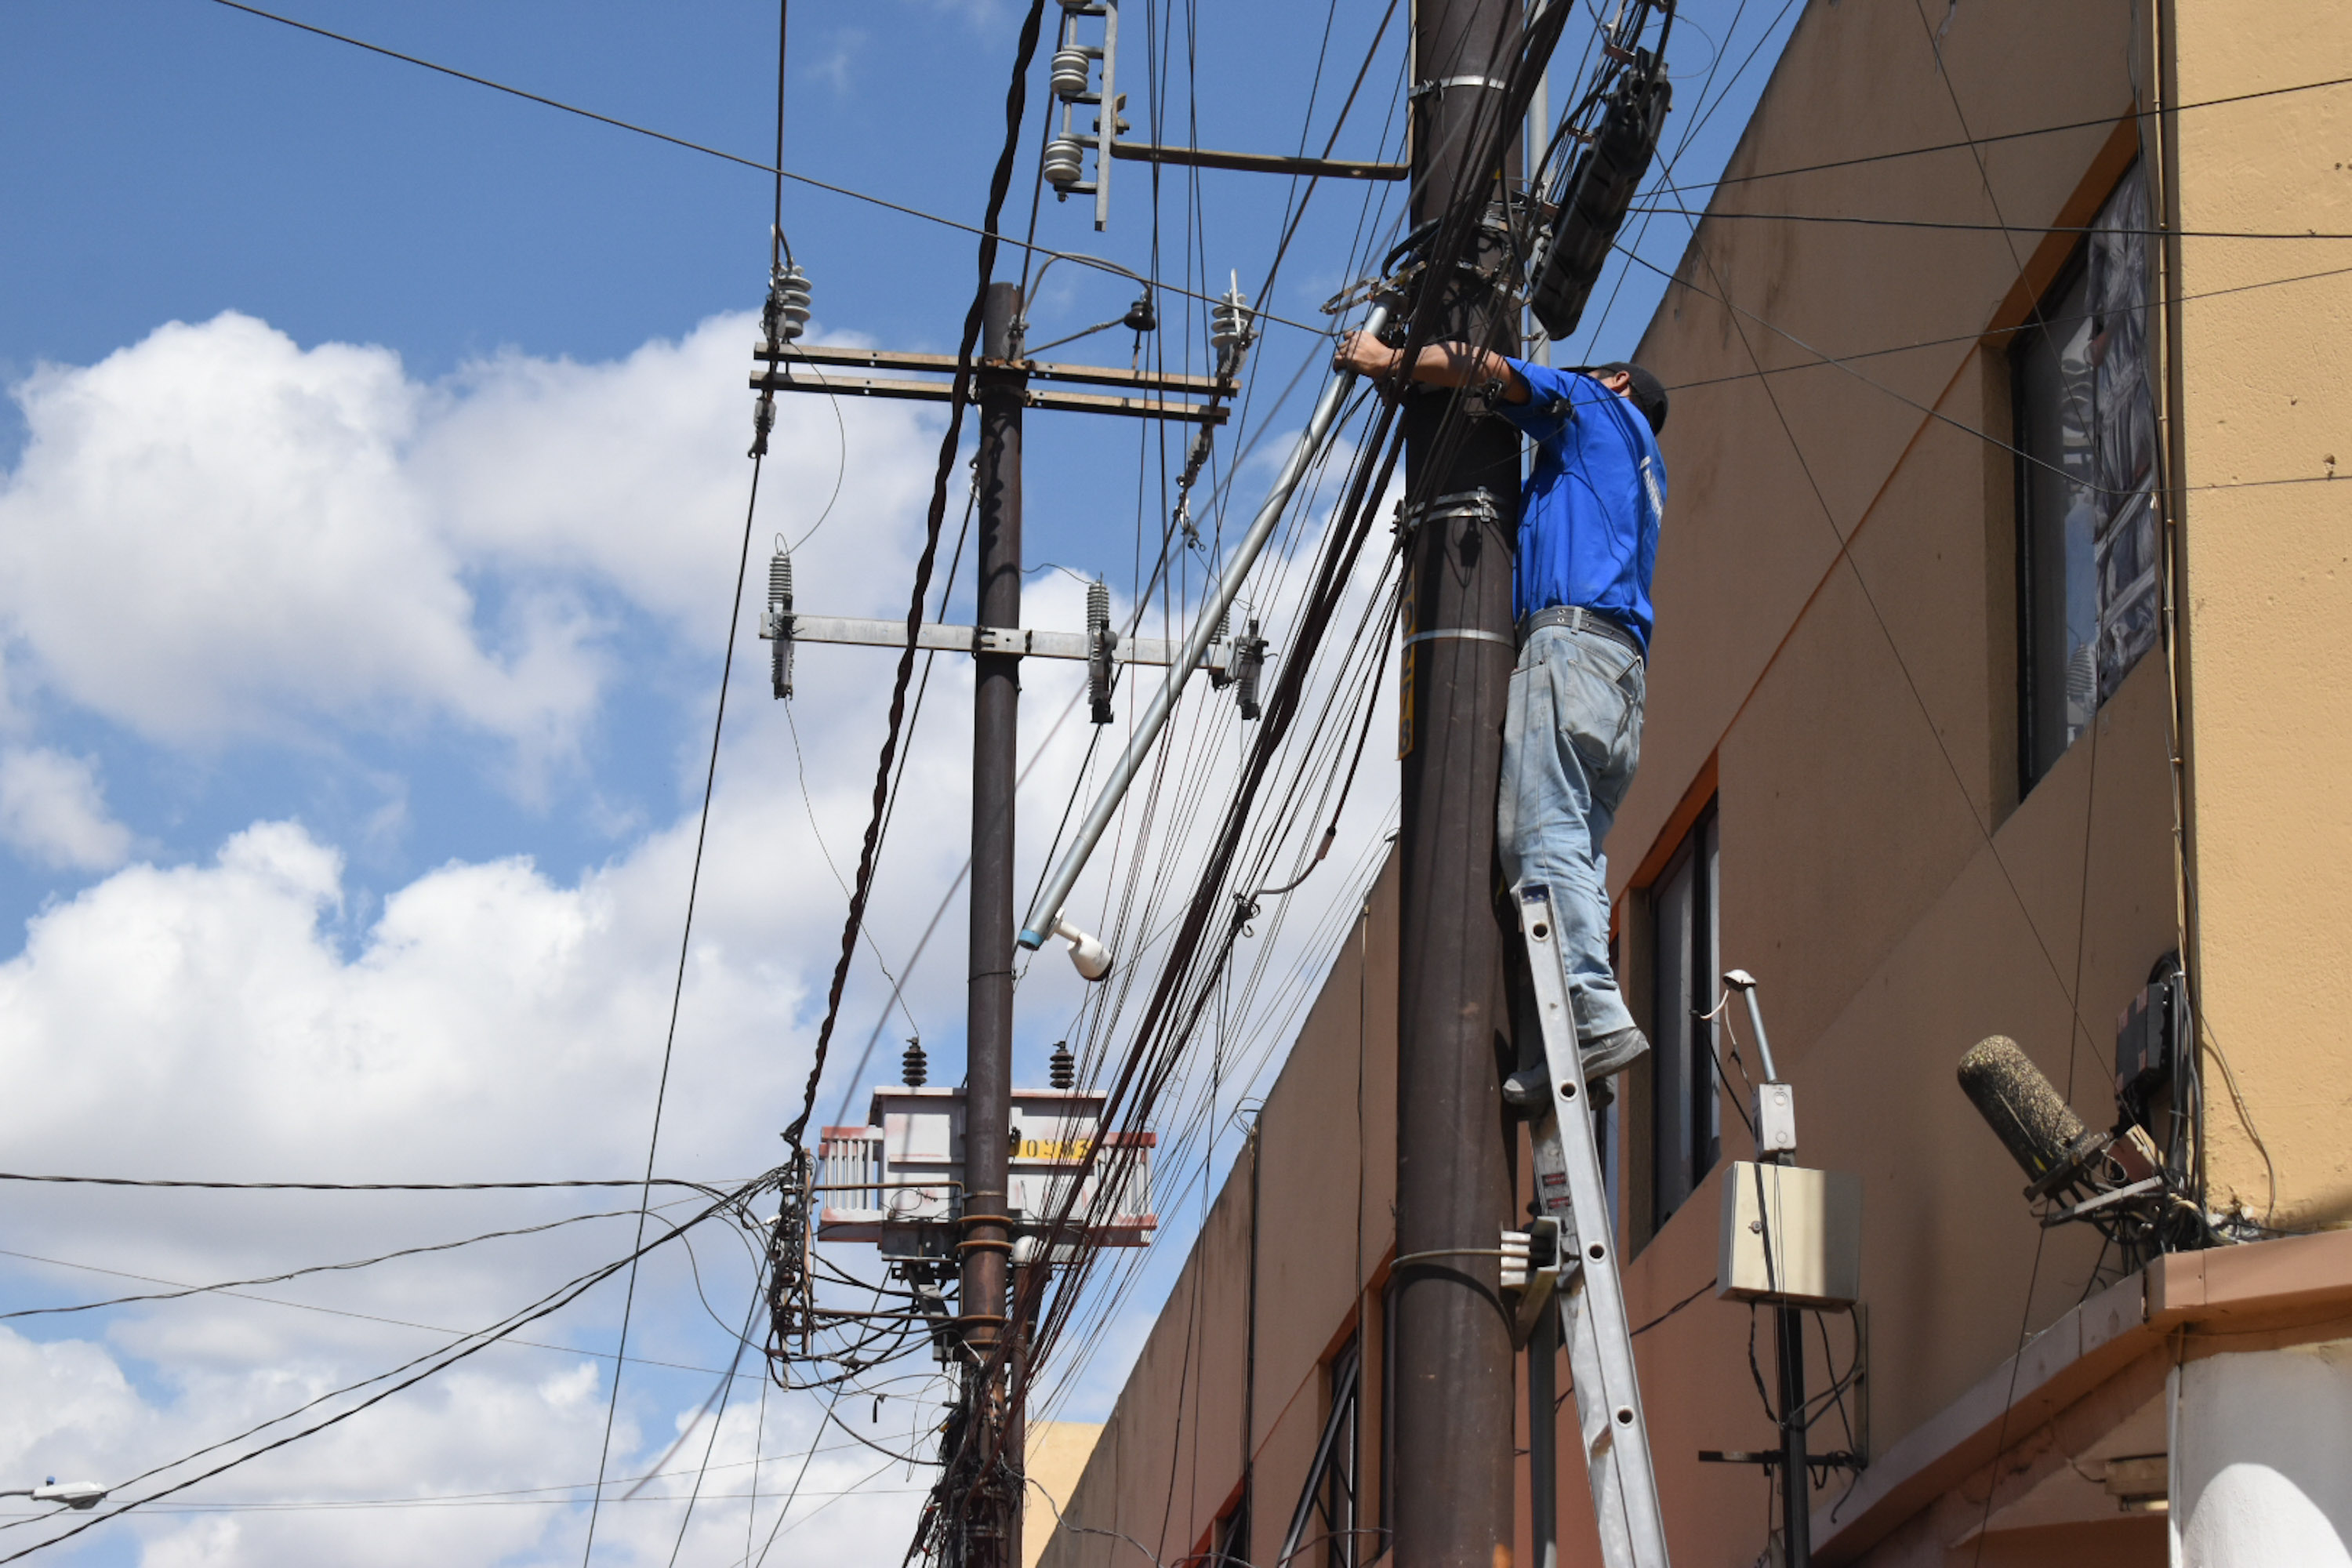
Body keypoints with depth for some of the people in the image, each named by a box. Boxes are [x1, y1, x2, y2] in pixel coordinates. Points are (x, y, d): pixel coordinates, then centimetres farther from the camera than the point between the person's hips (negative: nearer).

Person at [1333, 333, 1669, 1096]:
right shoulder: (1639, 471, 37)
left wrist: (1384, 359, 19)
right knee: (1576, 850, 0)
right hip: (1623, 664, 9)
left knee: (1543, 835, -19)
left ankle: (1596, 1017, -32)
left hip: (1570, 637, -9)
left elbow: (1484, 368, 5)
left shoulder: (1599, 408, 14)